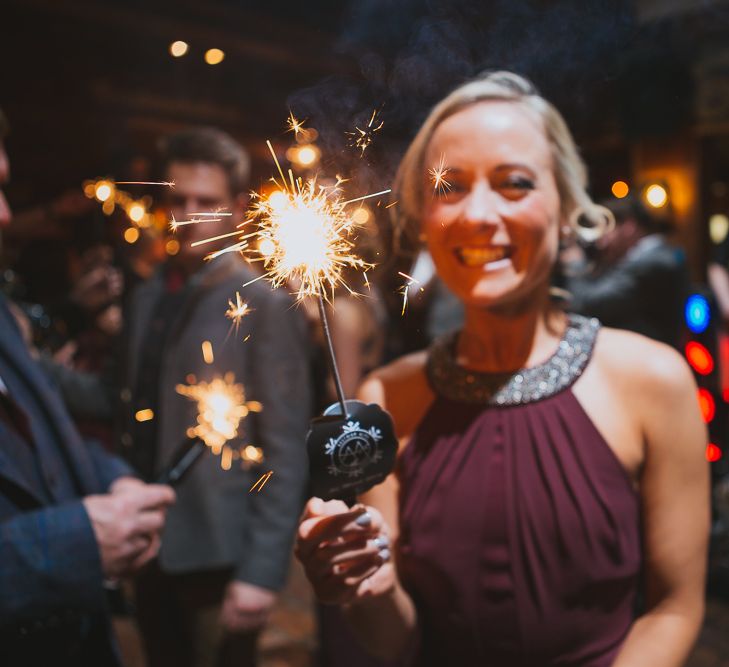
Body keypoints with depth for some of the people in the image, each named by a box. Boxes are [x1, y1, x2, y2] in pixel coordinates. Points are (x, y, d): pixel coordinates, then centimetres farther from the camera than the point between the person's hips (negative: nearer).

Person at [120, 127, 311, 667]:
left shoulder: (265, 306, -13)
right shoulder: (147, 298, 6)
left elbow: (285, 453, -14)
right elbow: (138, 416, 10)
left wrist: (263, 570, -15)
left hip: (218, 556, -5)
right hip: (150, 547, 6)